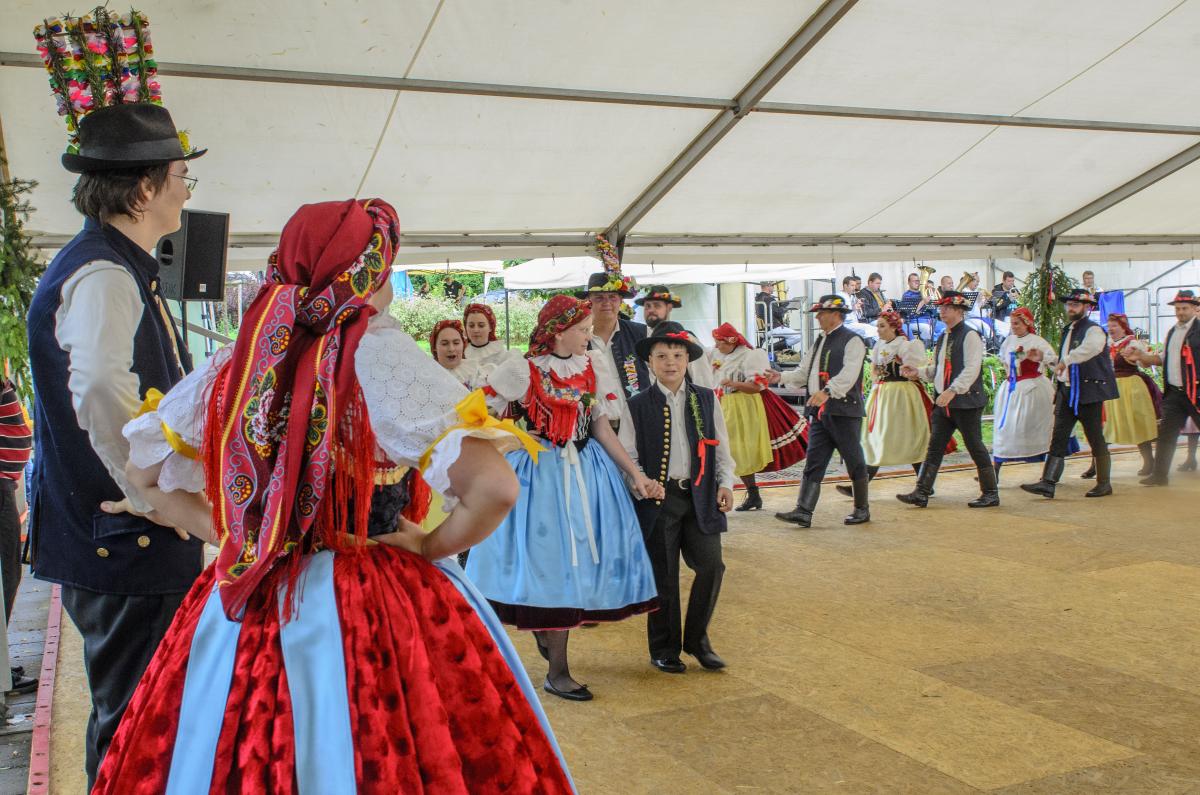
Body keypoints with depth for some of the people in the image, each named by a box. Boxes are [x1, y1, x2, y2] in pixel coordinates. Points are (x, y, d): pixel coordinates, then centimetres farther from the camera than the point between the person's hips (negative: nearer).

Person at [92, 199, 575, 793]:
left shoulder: (235, 363, 0)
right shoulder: (379, 354, -15)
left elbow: (143, 473, 12)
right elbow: (494, 487, -23)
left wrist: (229, 536, 10)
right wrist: (430, 547, -7)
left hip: (244, 613, 5)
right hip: (368, 612, -5)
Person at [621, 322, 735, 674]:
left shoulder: (706, 399, 8)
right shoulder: (639, 405, 0)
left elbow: (721, 447, 12)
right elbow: (627, 454, 1)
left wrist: (725, 483, 1)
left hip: (700, 496, 2)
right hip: (659, 498, -2)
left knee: (711, 566, -3)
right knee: (663, 575, 3)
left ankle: (697, 639, 18)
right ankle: (664, 648, 19)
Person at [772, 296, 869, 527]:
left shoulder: (852, 341, -7)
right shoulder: (819, 342, 19)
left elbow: (849, 374, -22)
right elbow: (804, 372, 16)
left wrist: (827, 391, -35)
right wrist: (781, 377, 0)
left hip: (844, 411, -7)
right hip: (819, 412, 8)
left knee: (854, 461, 5)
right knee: (813, 462, 1)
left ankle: (862, 509, 19)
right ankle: (804, 512, -3)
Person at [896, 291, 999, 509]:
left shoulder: (970, 335, -10)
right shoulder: (943, 338, 16)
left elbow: (972, 369, -19)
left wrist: (952, 391, -27)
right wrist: (917, 372, 5)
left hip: (966, 402, -8)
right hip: (943, 402, 8)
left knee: (975, 447, 1)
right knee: (934, 448, 4)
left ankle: (990, 494, 13)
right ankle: (921, 493, 3)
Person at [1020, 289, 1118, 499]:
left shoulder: (1094, 330, -9)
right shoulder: (1068, 330, 18)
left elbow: (1089, 348, -33)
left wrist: (1065, 361, -30)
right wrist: (1058, 385, 23)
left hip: (1089, 393, -7)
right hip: (1067, 391, 8)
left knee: (1096, 439, 2)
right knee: (1058, 437, -2)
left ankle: (1104, 483, 16)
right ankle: (1048, 483, -8)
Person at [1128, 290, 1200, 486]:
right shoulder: (1172, 332, 16)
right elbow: (1164, 358, 24)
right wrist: (1142, 356, 13)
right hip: (1174, 392, 7)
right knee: (1165, 433, 7)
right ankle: (1159, 475, 13)